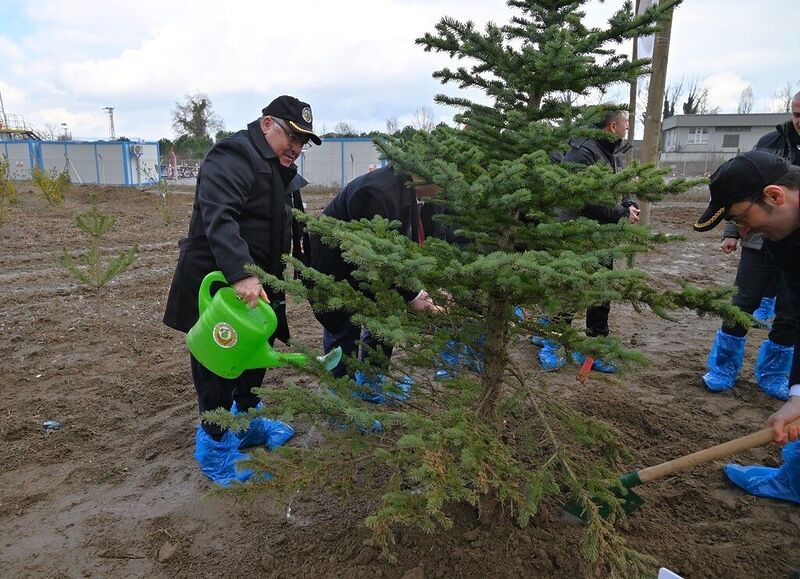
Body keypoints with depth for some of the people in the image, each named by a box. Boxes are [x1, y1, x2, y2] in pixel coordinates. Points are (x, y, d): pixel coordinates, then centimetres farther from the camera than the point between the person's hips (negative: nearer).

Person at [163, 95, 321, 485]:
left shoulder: (278, 168, 16)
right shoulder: (234, 156, -17)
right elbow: (219, 218, -32)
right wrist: (240, 274, -43)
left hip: (254, 282, 10)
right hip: (218, 284, -10)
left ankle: (246, 420, 39)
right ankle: (215, 445, 16)